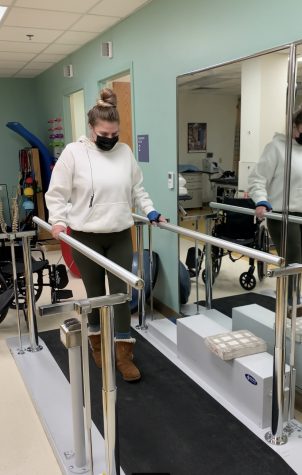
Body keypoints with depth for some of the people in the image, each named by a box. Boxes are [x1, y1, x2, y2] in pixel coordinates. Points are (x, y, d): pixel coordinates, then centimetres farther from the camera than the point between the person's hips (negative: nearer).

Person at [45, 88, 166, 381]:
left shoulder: (125, 152, 5)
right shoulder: (73, 152, -6)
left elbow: (137, 190, 15)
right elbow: (56, 194, -2)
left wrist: (151, 213, 6)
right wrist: (58, 220, -14)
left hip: (120, 236, 3)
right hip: (86, 237, -2)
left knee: (121, 292, 3)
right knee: (95, 292, 11)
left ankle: (123, 354, 13)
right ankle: (97, 341, 34)